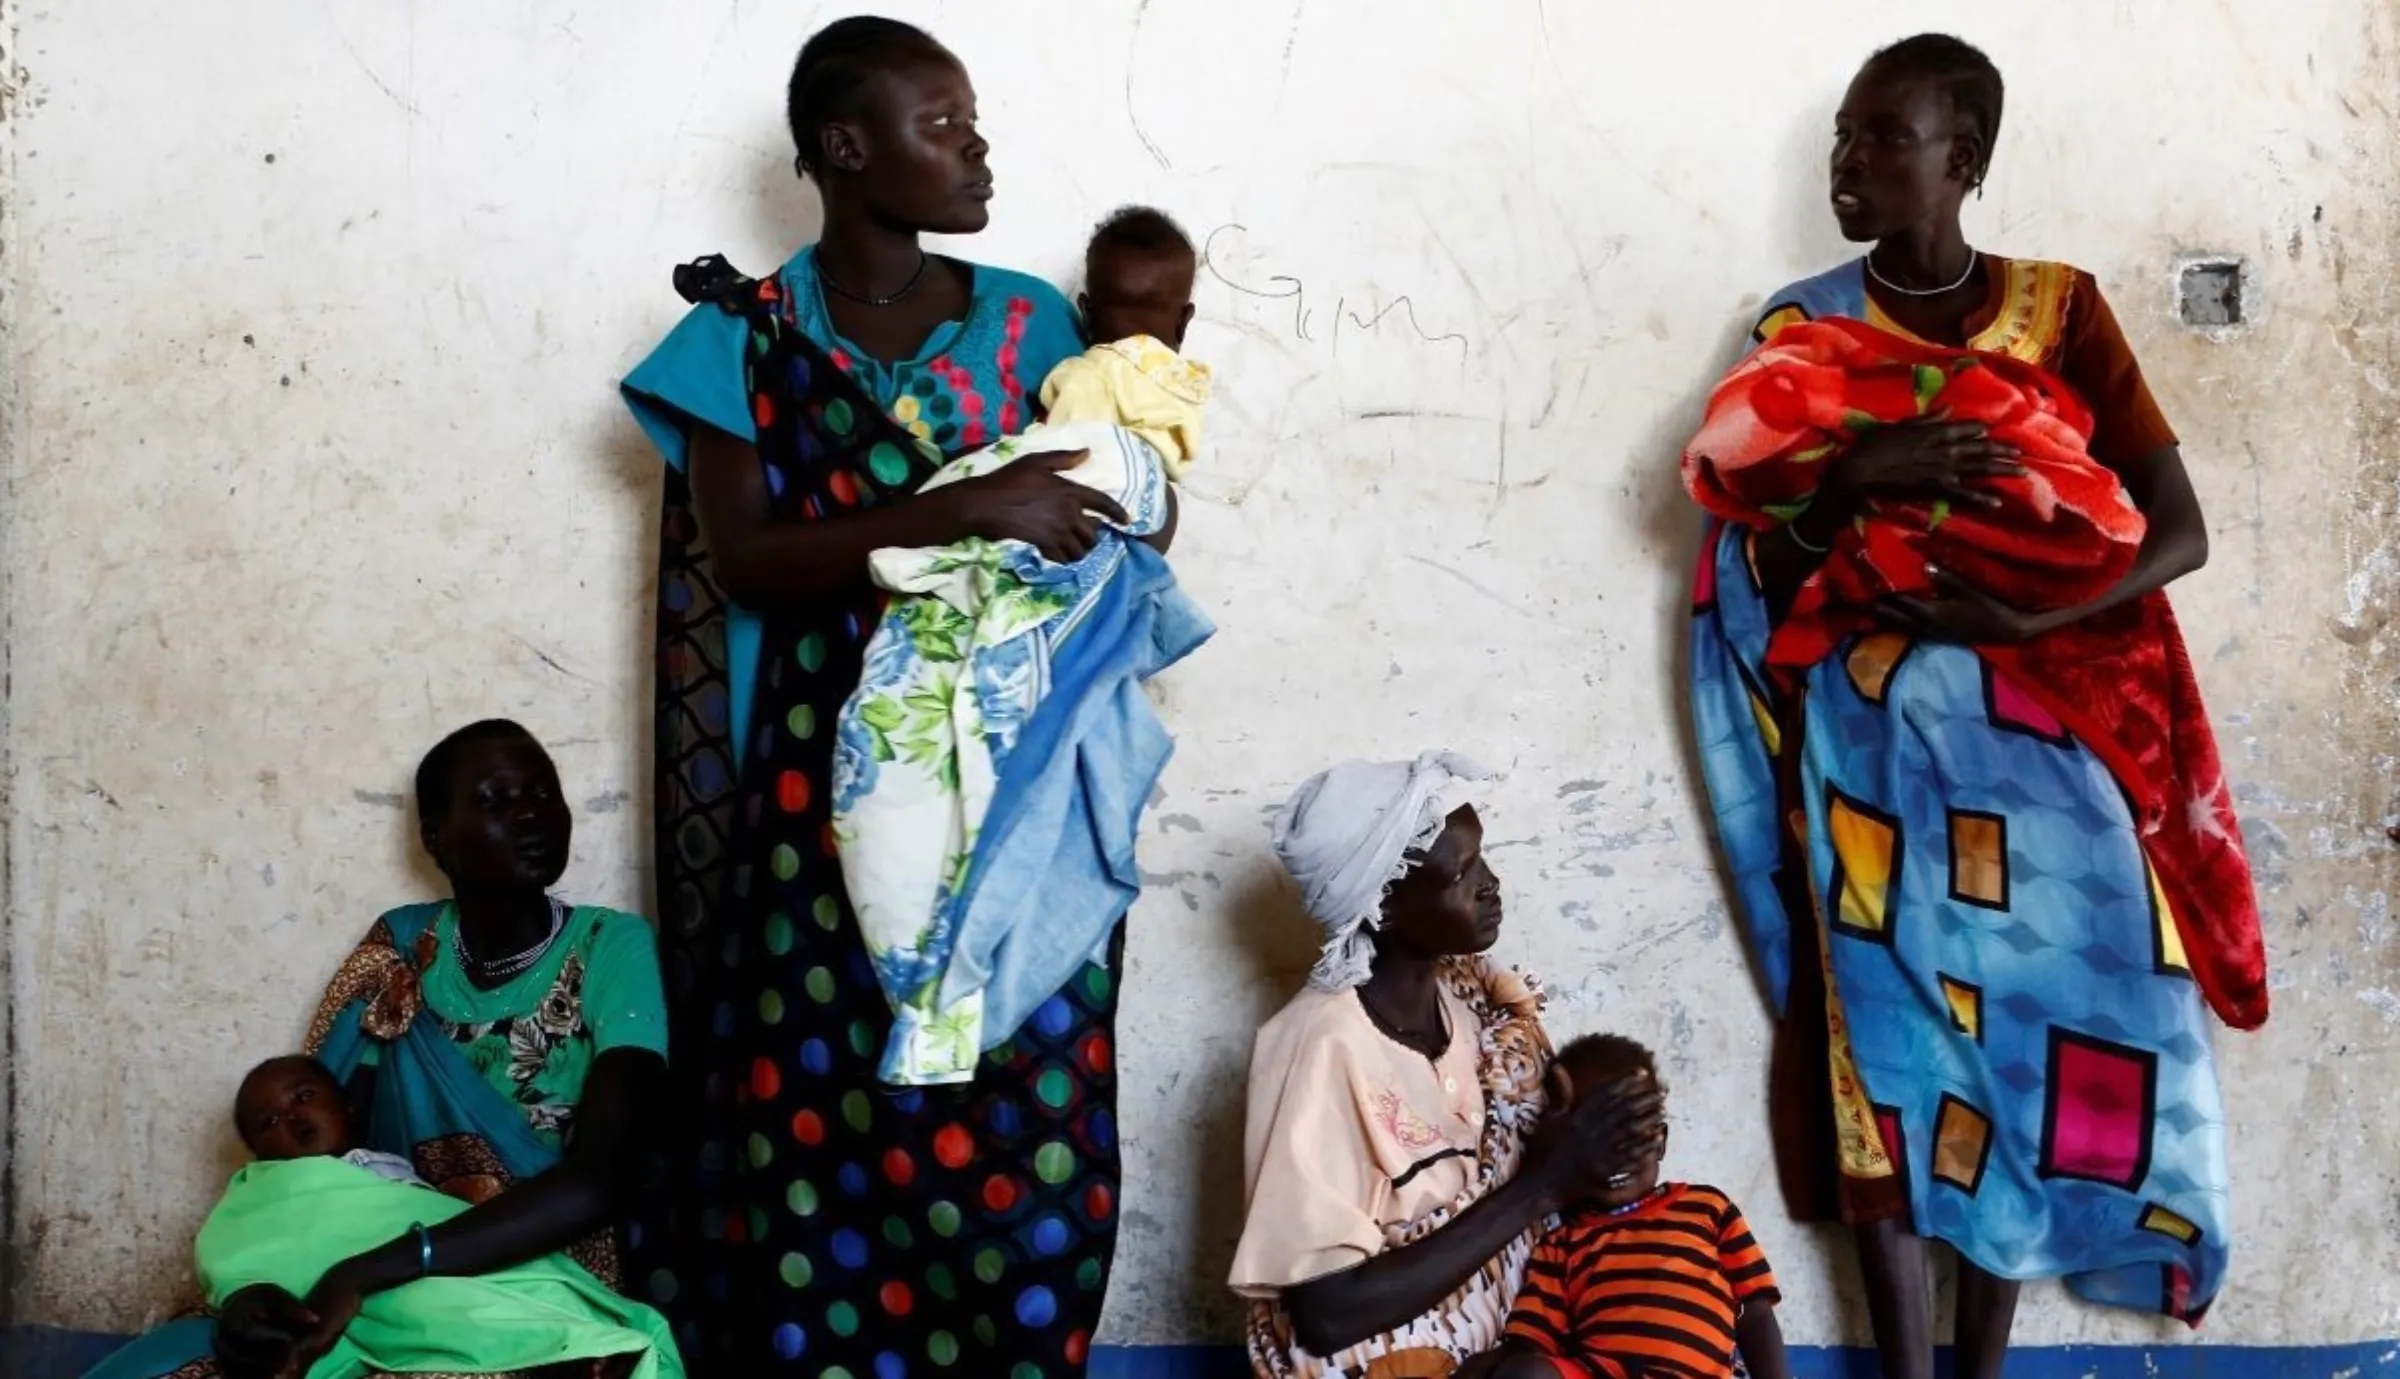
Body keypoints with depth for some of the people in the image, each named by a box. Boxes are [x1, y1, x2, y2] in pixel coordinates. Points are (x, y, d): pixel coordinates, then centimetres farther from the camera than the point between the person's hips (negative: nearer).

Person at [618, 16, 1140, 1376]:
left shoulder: (1031, 321, 8)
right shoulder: (746, 336, 1)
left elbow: (1117, 523, 11)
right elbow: (742, 558, -11)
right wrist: (964, 511, -22)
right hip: (828, 777, -2)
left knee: (1022, 1116, -1)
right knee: (825, 1103, -1)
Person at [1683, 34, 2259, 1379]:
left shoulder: (2062, 307, 5)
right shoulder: (1807, 326, 4)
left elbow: (2181, 531, -1)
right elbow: (1768, 568, 0)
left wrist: (2028, 615, -17)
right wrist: (1852, 475, -20)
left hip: (2046, 740, 1)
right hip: (1878, 738, -1)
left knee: (2042, 1036, 0)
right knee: (1890, 1038, -4)